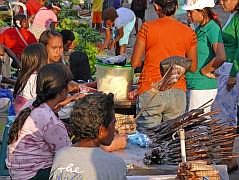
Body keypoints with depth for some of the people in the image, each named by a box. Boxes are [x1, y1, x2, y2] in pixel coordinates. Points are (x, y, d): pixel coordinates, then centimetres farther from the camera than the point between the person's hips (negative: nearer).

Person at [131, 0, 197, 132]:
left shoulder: (147, 28, -4)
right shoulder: (188, 32, 3)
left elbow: (135, 63, -2)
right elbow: (193, 67, 10)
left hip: (150, 91, -2)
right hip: (177, 93, 2)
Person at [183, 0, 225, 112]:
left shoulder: (212, 29, -15)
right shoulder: (199, 29, 13)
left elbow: (221, 57, -27)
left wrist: (205, 71, -16)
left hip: (203, 87, -9)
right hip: (193, 85, 9)